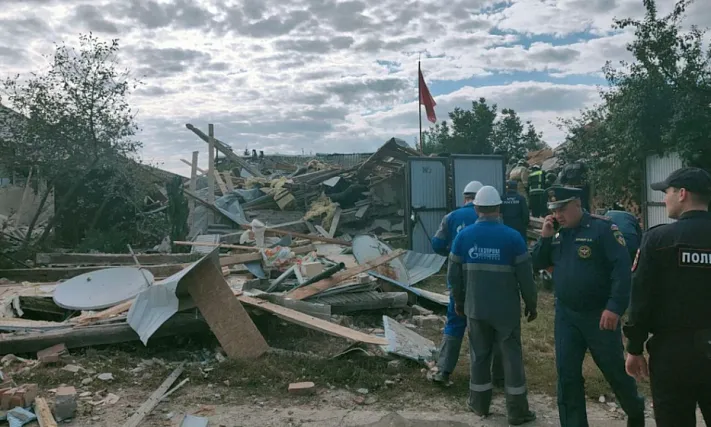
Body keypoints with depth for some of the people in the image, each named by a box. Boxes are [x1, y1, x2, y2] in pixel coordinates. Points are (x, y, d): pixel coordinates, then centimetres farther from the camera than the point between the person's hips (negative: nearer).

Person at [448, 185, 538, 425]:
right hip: (506, 309, -2)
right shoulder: (512, 237, -12)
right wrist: (531, 304, 5)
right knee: (511, 356, 9)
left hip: (475, 307, 2)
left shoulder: (463, 236, -4)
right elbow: (525, 277, -8)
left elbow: (454, 275, 1)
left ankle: (480, 404, 27)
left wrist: (459, 301, 15)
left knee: (479, 355, 15)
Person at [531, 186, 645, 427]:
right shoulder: (557, 234, 7)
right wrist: (545, 236, -7)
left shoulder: (602, 228, -12)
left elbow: (622, 267, -18)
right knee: (567, 374, 6)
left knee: (615, 370, 12)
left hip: (600, 315, -5)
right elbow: (537, 264, 8)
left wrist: (615, 307, -25)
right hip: (566, 316, 5)